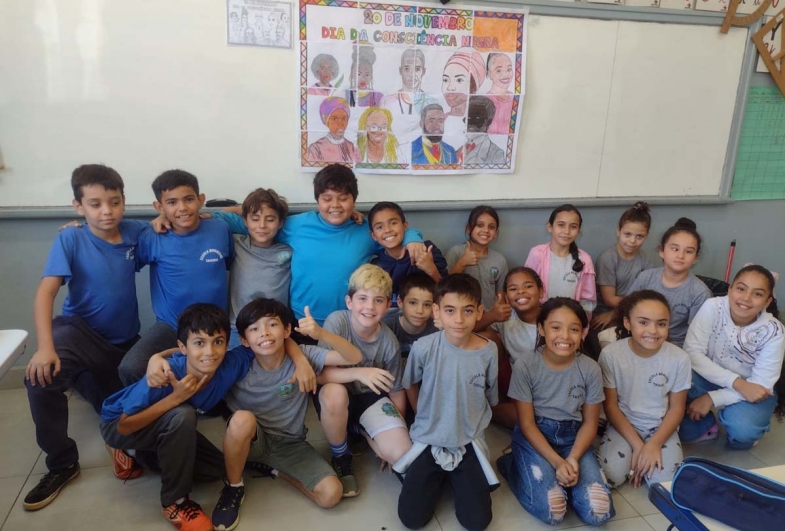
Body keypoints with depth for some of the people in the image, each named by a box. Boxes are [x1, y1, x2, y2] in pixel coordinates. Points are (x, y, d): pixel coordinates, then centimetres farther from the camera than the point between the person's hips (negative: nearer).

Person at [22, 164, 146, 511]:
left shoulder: (135, 233, -8)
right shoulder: (71, 239, -16)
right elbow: (46, 292, -23)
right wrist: (45, 347, -35)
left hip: (125, 341, 3)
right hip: (82, 330, -3)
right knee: (40, 377, -34)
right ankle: (62, 464, -11)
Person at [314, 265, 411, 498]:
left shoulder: (389, 341, -14)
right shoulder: (337, 321, -22)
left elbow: (396, 390, -2)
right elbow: (321, 373, -26)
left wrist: (396, 432, -4)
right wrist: (359, 373, -40)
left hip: (370, 398, 2)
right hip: (335, 397, -1)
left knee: (402, 455, -20)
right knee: (335, 392, -39)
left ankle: (361, 431, 14)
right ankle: (341, 457, -8)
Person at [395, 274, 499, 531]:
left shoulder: (488, 351, -14)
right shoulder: (423, 348, -18)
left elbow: (490, 398, 3)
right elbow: (410, 385, 4)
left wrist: (468, 425, 3)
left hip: (469, 444, 1)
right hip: (428, 441, 0)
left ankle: (455, 479, 24)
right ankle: (438, 479, 23)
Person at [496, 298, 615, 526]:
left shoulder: (590, 369, -8)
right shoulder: (525, 367, -15)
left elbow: (590, 422, 0)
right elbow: (527, 424, -11)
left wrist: (573, 459, -16)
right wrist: (557, 462, -20)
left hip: (572, 437, 3)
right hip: (534, 437, -2)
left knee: (598, 511, -16)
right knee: (552, 510, -21)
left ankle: (560, 476, 10)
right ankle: (515, 466, 6)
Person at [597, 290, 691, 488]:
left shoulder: (679, 358, -14)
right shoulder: (611, 354, -17)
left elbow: (677, 408, -4)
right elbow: (610, 405, -9)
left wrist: (654, 444, -16)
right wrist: (637, 445, -16)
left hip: (660, 427, 1)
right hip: (623, 424, 0)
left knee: (665, 481, -21)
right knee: (611, 475, -21)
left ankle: (643, 460, 11)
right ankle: (638, 457, 11)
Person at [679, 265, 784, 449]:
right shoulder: (713, 307, -21)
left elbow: (761, 384, -19)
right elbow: (692, 353, -23)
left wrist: (712, 398, -27)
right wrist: (737, 382, -32)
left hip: (751, 393, -1)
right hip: (711, 377, 1)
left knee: (741, 429, -32)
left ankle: (746, 430, 8)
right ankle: (704, 427, -3)